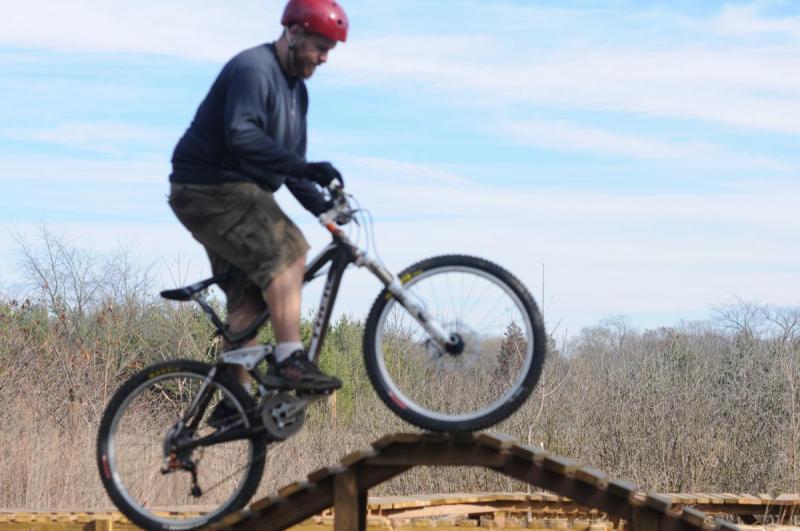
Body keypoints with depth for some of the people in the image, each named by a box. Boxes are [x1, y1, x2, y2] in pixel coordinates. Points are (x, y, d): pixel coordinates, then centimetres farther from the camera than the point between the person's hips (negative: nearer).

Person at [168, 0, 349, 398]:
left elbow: (287, 161, 19)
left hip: (239, 193, 10)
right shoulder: (253, 70, -16)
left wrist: (319, 205, 5)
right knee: (286, 252, -25)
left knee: (249, 298, 6)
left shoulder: (295, 88, 15)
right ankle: (290, 361, -27)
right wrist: (305, 168, -37)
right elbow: (242, 137, -32)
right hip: (208, 188, -10)